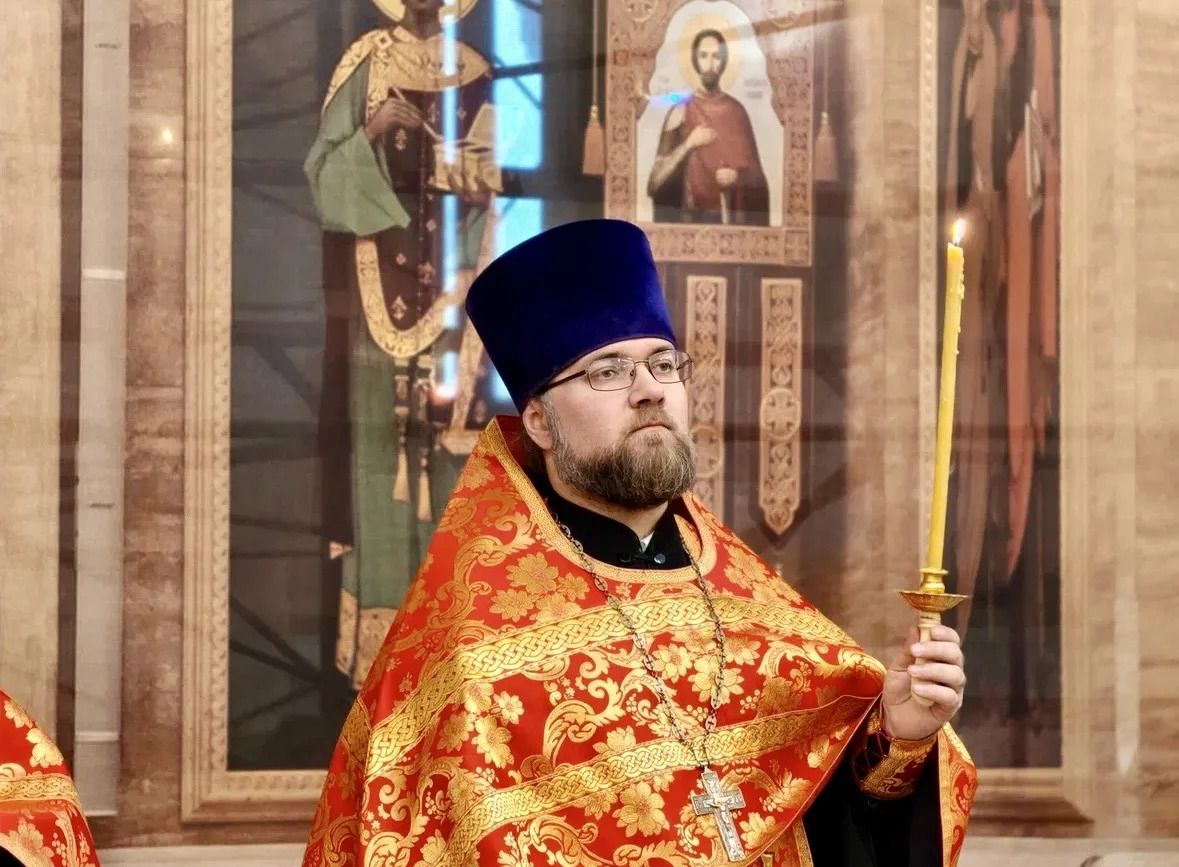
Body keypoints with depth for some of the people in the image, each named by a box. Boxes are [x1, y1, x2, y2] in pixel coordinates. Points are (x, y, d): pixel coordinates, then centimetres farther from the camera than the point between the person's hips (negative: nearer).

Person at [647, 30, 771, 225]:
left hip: (732, 215, 2)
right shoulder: (680, 112, -1)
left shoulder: (737, 111, 4)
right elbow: (656, 181, -6)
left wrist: (737, 176, -11)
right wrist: (688, 145, -16)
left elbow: (756, 174, 9)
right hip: (692, 216, -1)